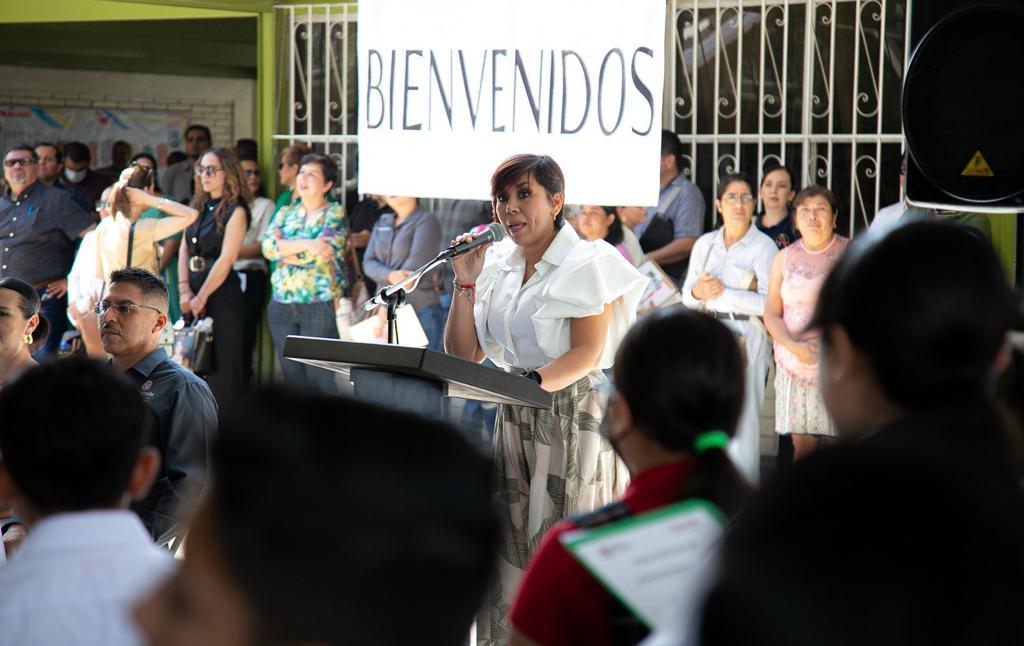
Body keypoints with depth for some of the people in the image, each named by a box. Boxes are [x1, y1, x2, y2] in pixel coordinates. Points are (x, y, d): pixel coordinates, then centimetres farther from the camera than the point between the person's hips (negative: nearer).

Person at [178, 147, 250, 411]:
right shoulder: (198, 206, 14)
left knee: (221, 363, -3)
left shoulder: (235, 211, -6)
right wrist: (184, 289, -3)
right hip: (193, 292, 7)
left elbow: (226, 260, -12)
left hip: (221, 293, -6)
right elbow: (184, 249, 10)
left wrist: (201, 297, -12)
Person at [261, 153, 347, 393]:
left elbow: (321, 253, -14)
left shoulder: (335, 214, 0)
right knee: (292, 375, 9)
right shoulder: (286, 213, 14)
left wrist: (283, 252, -4)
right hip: (282, 305, 5)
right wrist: (307, 244, -15)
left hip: (320, 305, -5)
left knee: (320, 376, -8)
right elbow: (268, 246, -3)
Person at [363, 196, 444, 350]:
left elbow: (415, 264, -13)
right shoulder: (381, 224, 16)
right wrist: (390, 276, -17)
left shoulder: (426, 221, -2)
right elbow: (368, 262, 7)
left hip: (421, 312, -5)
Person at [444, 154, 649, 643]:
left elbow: (586, 354, -13)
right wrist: (466, 282, 1)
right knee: (512, 551, 2)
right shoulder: (497, 264, 12)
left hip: (576, 418, -6)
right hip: (515, 420, 6)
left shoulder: (587, 264, -5)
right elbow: (464, 355, 10)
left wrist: (533, 381, -28)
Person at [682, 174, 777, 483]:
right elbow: (687, 294, 15)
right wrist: (698, 292, -8)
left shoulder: (764, 246, -4)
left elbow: (769, 302, -13)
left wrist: (724, 293, -15)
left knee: (743, 418, -7)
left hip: (746, 338, -5)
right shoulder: (705, 243, 12)